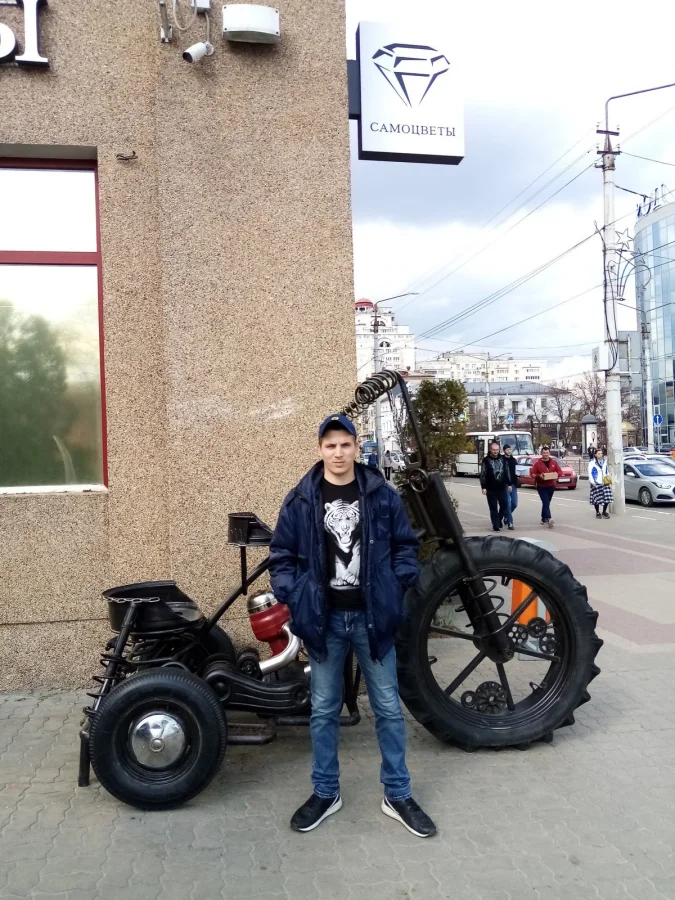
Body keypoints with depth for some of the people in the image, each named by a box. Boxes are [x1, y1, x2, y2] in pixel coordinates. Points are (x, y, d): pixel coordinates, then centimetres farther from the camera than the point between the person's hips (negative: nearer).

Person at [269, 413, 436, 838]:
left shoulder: (383, 495, -2)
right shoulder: (300, 500, -3)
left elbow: (406, 545, 5)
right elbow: (281, 556, 3)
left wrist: (395, 587, -7)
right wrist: (295, 597, -8)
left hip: (372, 617, 0)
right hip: (324, 619, 0)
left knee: (388, 707, 9)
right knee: (324, 710, 13)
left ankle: (398, 795, 25)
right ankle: (326, 792, 30)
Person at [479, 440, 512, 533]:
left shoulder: (503, 459, 6)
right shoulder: (486, 460, -6)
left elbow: (507, 472, 12)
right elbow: (483, 474, -7)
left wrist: (509, 484, 9)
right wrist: (483, 487, -12)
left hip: (502, 487, 4)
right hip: (491, 488, -4)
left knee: (504, 505, 8)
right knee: (493, 508, 0)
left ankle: (499, 520, 32)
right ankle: (496, 525, 5)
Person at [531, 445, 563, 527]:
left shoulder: (554, 462, 5)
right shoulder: (537, 463, -5)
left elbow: (560, 471, 6)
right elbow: (532, 473, -8)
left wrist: (557, 474, -17)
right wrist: (539, 475, -26)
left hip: (551, 486, 4)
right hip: (541, 486, -4)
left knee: (546, 503, 14)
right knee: (546, 503, -15)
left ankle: (544, 519, 27)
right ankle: (548, 519, -27)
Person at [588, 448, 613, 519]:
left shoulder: (604, 462, 13)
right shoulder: (592, 463, -5)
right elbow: (590, 473, -7)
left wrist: (608, 478, 14)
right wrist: (593, 482, -15)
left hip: (605, 483, 5)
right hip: (596, 484, -5)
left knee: (607, 498, -2)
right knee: (597, 499, -3)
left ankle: (604, 512, 15)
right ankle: (597, 513, 15)